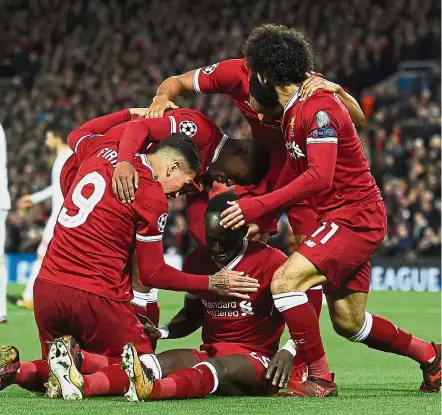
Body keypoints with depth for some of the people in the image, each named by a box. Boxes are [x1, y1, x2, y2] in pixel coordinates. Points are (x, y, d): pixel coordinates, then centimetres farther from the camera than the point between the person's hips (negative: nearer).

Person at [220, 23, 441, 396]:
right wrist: (264, 221, 8)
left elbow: (319, 177, -29)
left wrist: (259, 206, -32)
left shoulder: (318, 108, -19)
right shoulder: (294, 110, 11)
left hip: (354, 217, -10)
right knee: (348, 323, 13)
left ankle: (320, 378, -15)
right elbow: (296, 172, 18)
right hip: (343, 216, 10)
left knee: (285, 281, -22)